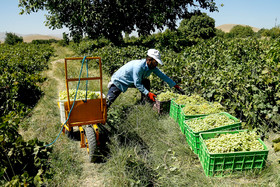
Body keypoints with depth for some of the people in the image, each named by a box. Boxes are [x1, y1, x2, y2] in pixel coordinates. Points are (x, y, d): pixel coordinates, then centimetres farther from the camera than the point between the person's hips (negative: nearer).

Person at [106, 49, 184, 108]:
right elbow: (137, 84, -29)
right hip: (118, 81, -8)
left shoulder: (152, 66, -9)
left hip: (131, 81, 8)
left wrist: (176, 86, -4)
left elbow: (162, 75, -3)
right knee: (108, 101, -16)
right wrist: (148, 93, -31)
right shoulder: (139, 66, -33)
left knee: (146, 82, -7)